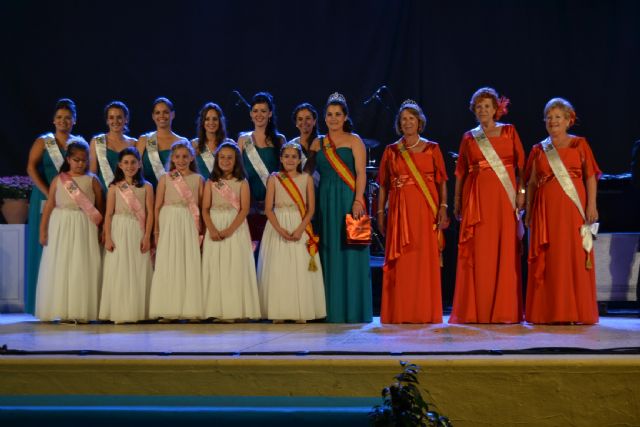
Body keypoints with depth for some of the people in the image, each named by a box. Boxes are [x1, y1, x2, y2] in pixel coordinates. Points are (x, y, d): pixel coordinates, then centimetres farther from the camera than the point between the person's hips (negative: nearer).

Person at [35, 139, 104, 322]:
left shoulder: (92, 180, 5)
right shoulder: (58, 180, 7)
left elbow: (100, 207, 5)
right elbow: (49, 206, 7)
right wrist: (43, 230, 3)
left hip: (84, 228, -1)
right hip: (60, 226, 1)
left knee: (82, 267, -3)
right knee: (59, 267, 1)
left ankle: (82, 311, 1)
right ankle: (61, 311, 7)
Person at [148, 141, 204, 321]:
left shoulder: (197, 179, 8)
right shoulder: (165, 178, 5)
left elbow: (202, 207, 7)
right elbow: (158, 206, 4)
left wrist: (201, 231, 0)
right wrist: (156, 231, -2)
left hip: (190, 225, 1)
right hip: (169, 223, -1)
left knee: (190, 264, 0)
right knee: (168, 265, -1)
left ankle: (190, 309, 5)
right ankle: (168, 311, 3)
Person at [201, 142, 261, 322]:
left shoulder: (241, 183, 4)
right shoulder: (211, 183, 10)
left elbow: (244, 209, -5)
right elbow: (205, 209, 2)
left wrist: (229, 230, -17)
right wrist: (212, 229, -14)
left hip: (236, 228, -2)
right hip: (215, 228, 2)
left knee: (235, 267, -5)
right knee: (215, 268, -1)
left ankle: (235, 310, -3)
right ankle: (217, 310, 1)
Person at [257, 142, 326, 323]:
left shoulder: (306, 179, 6)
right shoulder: (274, 179, 4)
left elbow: (311, 209, 1)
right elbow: (268, 209, -1)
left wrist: (300, 229, -13)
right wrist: (280, 229, -15)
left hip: (300, 228, 0)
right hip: (277, 228, 0)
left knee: (301, 269, -3)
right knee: (277, 269, -3)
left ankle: (301, 312, 2)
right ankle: (278, 312, 0)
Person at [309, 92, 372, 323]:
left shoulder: (353, 140, 3)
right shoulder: (318, 143, 13)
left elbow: (361, 173, -5)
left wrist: (358, 201, -16)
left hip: (348, 200, -4)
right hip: (326, 201, 4)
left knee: (349, 252, -4)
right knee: (329, 252, 3)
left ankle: (352, 309, 0)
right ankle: (331, 309, 8)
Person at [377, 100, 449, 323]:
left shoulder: (432, 148, 6)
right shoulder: (391, 151, 8)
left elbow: (441, 181, 4)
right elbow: (384, 185, 8)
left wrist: (443, 207, -8)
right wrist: (380, 213, 2)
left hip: (426, 210, -1)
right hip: (400, 211, 1)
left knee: (426, 259, -2)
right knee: (401, 261, -1)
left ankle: (426, 312, 5)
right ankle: (400, 312, 5)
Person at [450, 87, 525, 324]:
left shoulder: (509, 132, 8)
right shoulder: (469, 138, 11)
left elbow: (521, 164, 4)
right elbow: (460, 172, 12)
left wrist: (521, 191, -8)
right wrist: (457, 203, 7)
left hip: (505, 198, -1)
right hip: (477, 199, 1)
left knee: (506, 251, -3)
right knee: (478, 253, -2)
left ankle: (504, 310, 3)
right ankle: (476, 311, 3)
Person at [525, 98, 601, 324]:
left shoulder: (579, 144, 6)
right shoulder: (539, 150, 13)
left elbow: (591, 177, 2)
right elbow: (532, 183, 13)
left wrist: (591, 205, -8)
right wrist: (529, 212, 8)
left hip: (573, 208, -2)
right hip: (546, 210, 2)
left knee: (575, 257, -3)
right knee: (548, 259, 1)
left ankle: (575, 312, 3)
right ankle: (548, 312, 7)